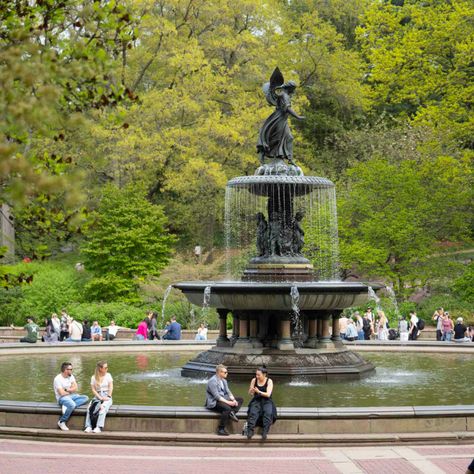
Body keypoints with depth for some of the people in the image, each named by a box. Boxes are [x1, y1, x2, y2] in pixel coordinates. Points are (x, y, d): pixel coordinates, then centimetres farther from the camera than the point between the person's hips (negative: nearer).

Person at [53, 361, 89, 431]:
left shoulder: (71, 376, 9)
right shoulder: (58, 379, -14)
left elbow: (75, 388, 1)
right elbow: (62, 393, -19)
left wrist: (66, 390, -13)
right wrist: (71, 391, -2)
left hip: (71, 396, 8)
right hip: (62, 398, -8)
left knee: (85, 398, -15)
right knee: (72, 405, -38)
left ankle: (68, 406, -26)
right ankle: (61, 422, -21)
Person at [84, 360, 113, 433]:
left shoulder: (108, 375, 7)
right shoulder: (93, 377, 7)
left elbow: (111, 387, 1)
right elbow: (93, 389, 0)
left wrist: (108, 397, -13)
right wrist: (100, 398, -13)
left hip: (107, 396, -1)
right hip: (97, 397, 1)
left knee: (102, 408, -33)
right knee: (90, 408, -29)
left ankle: (99, 427, -42)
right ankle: (89, 427, -35)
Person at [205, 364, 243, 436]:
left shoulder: (224, 380, 13)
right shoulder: (212, 381, -17)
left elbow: (228, 392, 11)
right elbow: (216, 396, -23)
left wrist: (233, 400, -9)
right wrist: (228, 402, -27)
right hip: (213, 402, -10)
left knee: (240, 400, 3)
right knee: (227, 408, -37)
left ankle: (232, 413, -22)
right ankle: (221, 429, -32)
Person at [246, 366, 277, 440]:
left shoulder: (269, 381, -4)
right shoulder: (254, 380, 4)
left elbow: (268, 394, -13)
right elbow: (250, 393, 6)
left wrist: (259, 392, -28)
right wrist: (251, 390, -19)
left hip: (266, 401, -1)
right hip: (256, 401, 1)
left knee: (268, 413, -33)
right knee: (253, 413, -31)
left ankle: (265, 432, -40)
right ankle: (250, 431, -42)